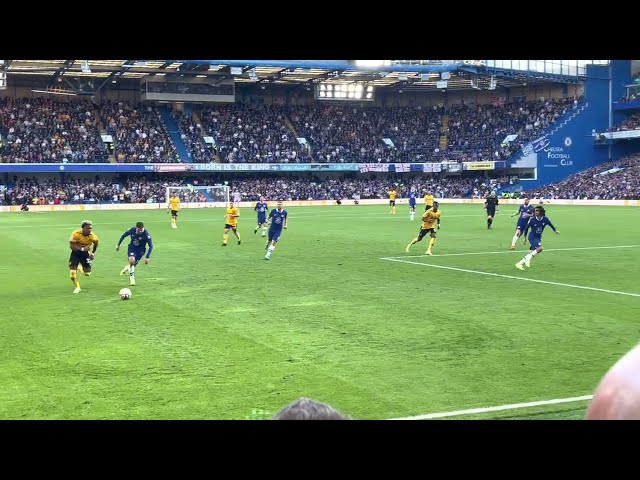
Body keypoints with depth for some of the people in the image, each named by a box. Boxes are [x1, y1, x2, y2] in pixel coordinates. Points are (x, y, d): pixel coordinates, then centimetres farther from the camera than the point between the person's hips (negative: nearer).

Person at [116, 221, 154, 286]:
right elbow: (123, 236, 0)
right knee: (131, 261, -23)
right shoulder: (132, 230, -20)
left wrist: (147, 257, -24)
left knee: (133, 264, 0)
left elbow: (151, 246, -19)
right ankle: (132, 279, -11)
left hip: (140, 250, -1)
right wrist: (118, 245, 7)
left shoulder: (146, 234, -27)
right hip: (131, 248, 1)